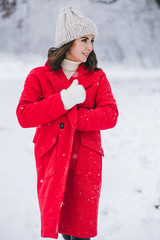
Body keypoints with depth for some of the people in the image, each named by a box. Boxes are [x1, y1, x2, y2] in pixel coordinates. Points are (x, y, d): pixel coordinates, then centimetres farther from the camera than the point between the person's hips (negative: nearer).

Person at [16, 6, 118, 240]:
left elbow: (110, 115, -6)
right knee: (55, 220, 4)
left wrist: (70, 118, -17)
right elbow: (24, 115, -10)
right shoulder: (39, 76, 3)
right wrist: (65, 100, -17)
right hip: (52, 160, 0)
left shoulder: (97, 77, 7)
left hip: (86, 159, 1)